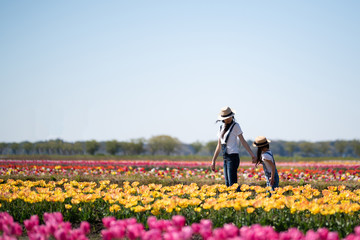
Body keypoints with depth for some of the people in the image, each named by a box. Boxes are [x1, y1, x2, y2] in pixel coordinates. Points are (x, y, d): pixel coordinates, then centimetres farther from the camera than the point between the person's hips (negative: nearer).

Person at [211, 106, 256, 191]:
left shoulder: (235, 126, -3)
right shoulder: (221, 128, 14)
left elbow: (243, 141, -4)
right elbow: (219, 146, 18)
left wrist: (252, 154, -10)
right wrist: (213, 161, 17)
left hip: (233, 156, -6)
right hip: (225, 158, 7)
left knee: (232, 184, -14)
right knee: (227, 184, 4)